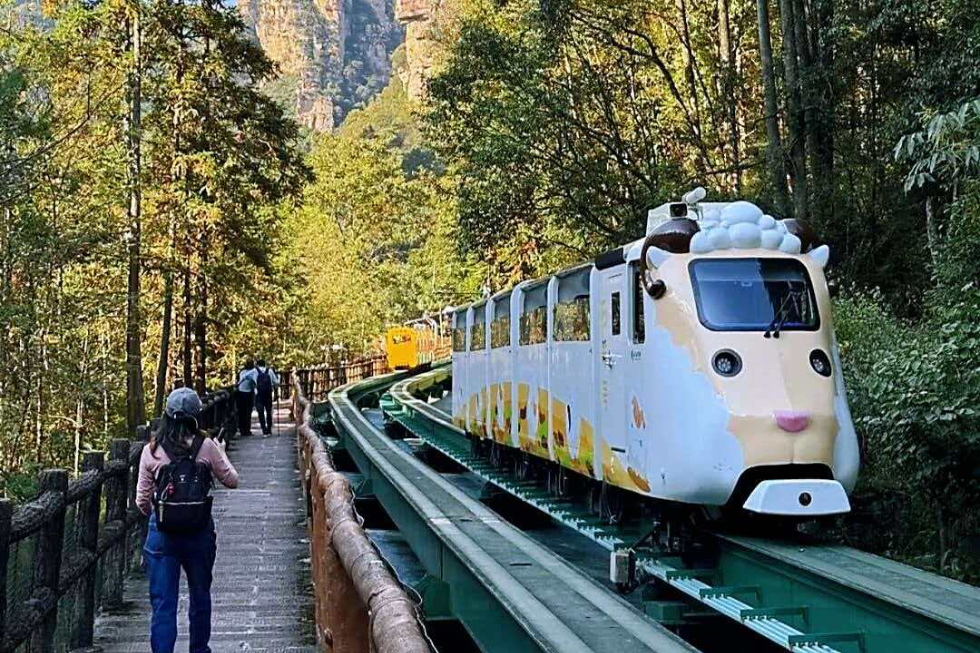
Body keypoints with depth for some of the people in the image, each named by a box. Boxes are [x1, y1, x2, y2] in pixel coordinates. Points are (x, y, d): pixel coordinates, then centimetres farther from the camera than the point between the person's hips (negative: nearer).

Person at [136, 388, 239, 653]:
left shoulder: (151, 450, -4)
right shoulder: (206, 447, -7)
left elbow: (142, 500, 1)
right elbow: (232, 480, 5)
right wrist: (221, 453, 21)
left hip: (162, 532, -1)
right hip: (200, 532, 1)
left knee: (163, 603, 3)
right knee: (200, 595, 20)